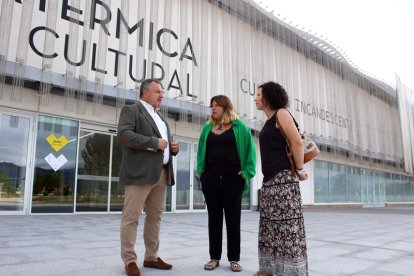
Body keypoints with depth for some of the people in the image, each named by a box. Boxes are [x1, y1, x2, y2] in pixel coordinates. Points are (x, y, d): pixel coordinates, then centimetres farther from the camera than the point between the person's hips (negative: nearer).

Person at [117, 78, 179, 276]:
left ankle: (151, 257, 22)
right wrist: (154, 142, -17)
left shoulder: (160, 117, 25)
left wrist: (173, 148, 7)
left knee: (155, 217, 11)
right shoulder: (131, 110, 0)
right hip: (140, 173, -8)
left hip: (161, 174, 8)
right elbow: (123, 135, -16)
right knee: (131, 217, -2)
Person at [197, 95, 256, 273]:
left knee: (233, 218, 5)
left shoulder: (239, 127, 3)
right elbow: (201, 152, 16)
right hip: (210, 178, 3)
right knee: (214, 218, 9)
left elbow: (250, 150, -1)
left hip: (232, 178, -3)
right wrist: (201, 171, 4)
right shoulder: (207, 128, 13)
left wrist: (246, 172, -9)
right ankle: (214, 257, 19)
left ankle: (234, 259, 16)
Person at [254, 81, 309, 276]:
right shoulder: (268, 121, 19)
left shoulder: (281, 114, -5)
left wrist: (299, 170, -10)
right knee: (270, 225, 11)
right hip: (270, 180, 9)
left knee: (287, 224, -7)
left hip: (283, 178, -9)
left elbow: (297, 143, -13)